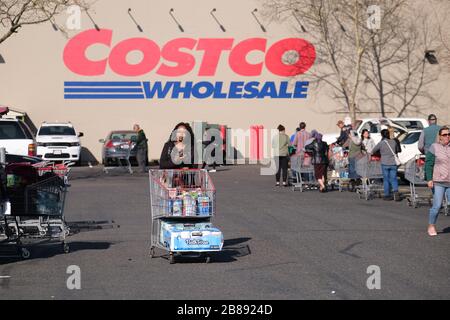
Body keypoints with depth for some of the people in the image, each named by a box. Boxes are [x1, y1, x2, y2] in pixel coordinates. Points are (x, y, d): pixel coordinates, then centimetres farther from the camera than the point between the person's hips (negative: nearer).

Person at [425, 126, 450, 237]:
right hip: (438, 182, -4)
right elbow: (429, 164, -4)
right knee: (437, 206, -6)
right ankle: (431, 227, 11)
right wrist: (429, 179, -12)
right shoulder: (434, 147, -3)